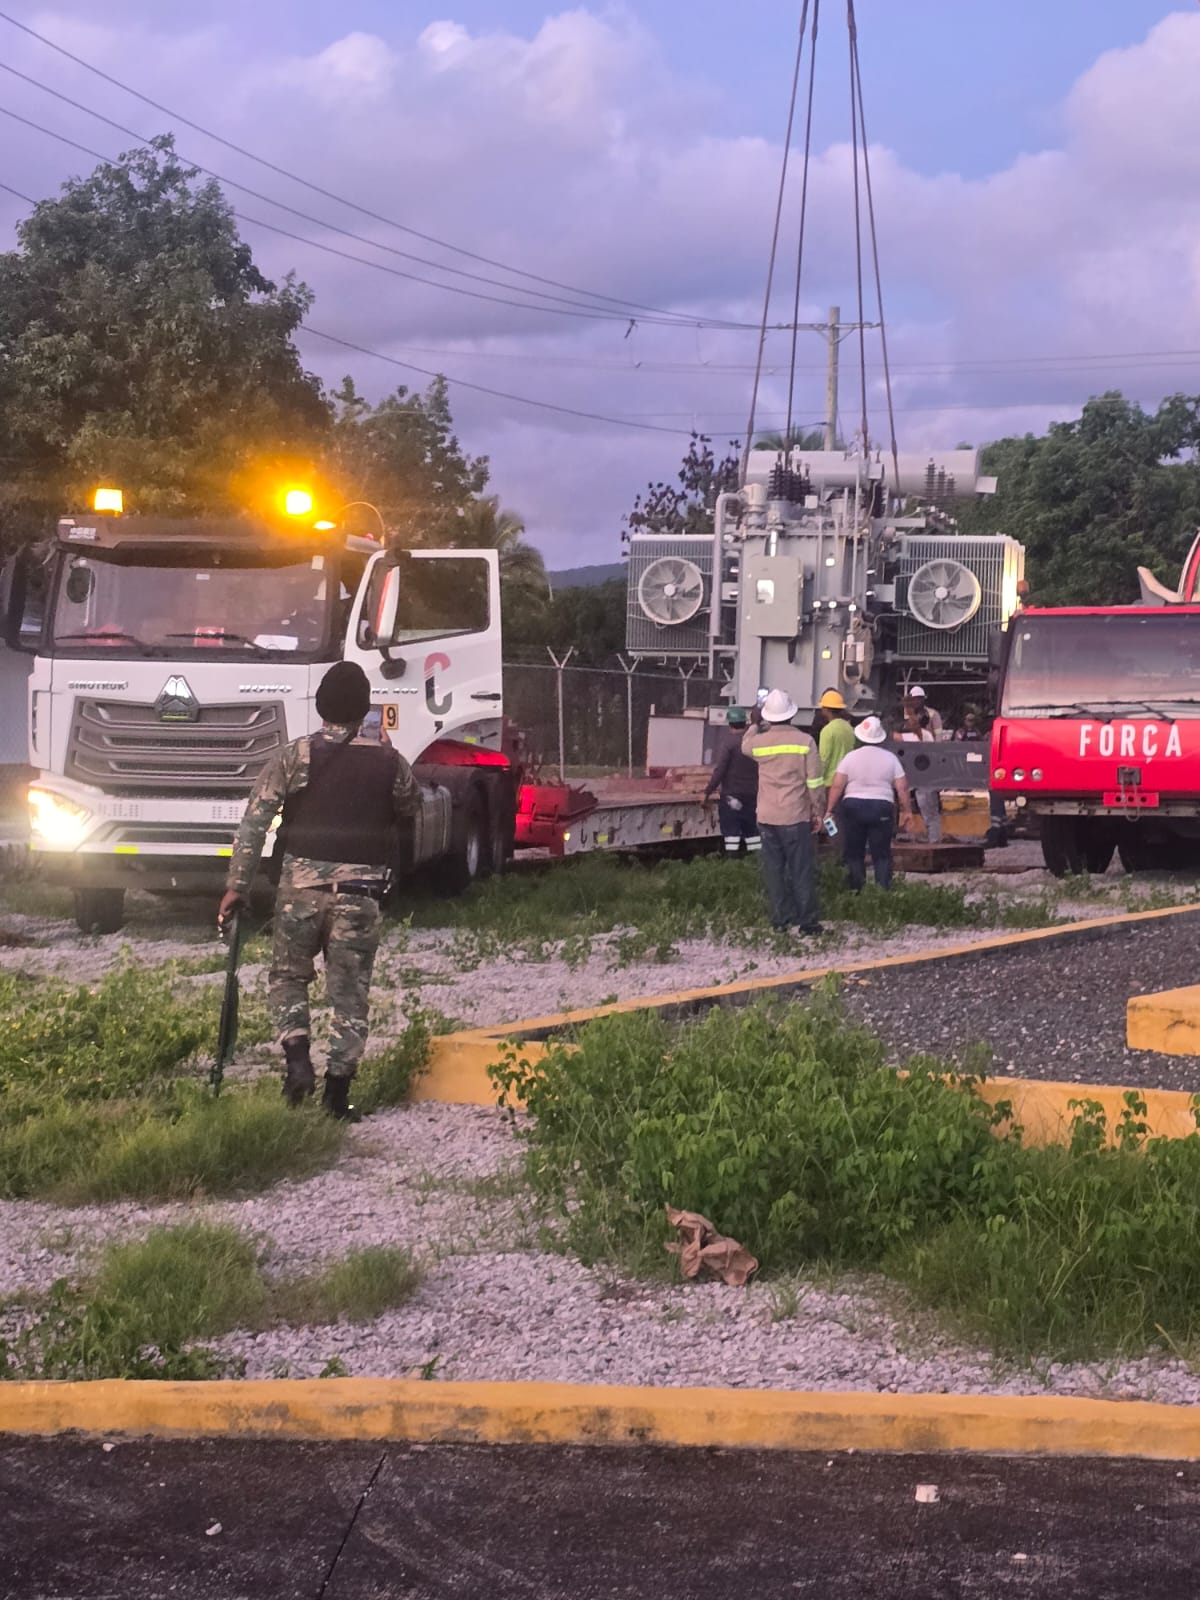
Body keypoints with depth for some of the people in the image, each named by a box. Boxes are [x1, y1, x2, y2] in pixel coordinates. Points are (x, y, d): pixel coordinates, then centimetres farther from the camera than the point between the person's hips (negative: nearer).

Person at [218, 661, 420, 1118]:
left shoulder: (293, 757, -4)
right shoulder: (388, 762, -2)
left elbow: (254, 823, -7)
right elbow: (410, 804, 18)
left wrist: (237, 885, -4)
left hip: (301, 885, 0)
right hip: (360, 891, 0)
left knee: (288, 976, 18)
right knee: (350, 992, 7)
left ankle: (297, 1058, -2)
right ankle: (337, 1092, 8)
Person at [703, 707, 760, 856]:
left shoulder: (731, 744, -14)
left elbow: (719, 771, -14)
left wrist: (708, 792, -7)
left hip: (731, 795, -5)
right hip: (752, 795, 5)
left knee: (731, 831, -2)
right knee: (751, 830, 12)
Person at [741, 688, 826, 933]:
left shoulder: (760, 741, -1)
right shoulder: (805, 742, -7)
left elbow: (745, 746, 26)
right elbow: (815, 782, -6)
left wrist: (756, 724, 35)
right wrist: (818, 812, 3)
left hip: (767, 817, 2)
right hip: (796, 816, -2)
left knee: (774, 869, 9)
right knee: (802, 869, 2)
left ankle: (780, 919, 10)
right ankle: (807, 921, 2)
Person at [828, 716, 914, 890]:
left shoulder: (850, 757, -1)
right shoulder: (890, 758, 1)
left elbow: (837, 786, -5)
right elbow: (902, 788, -1)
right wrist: (907, 811, 8)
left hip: (852, 806, 0)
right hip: (881, 808, 0)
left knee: (853, 852, 10)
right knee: (881, 854, 5)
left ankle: (856, 889, 9)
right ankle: (884, 890, -2)